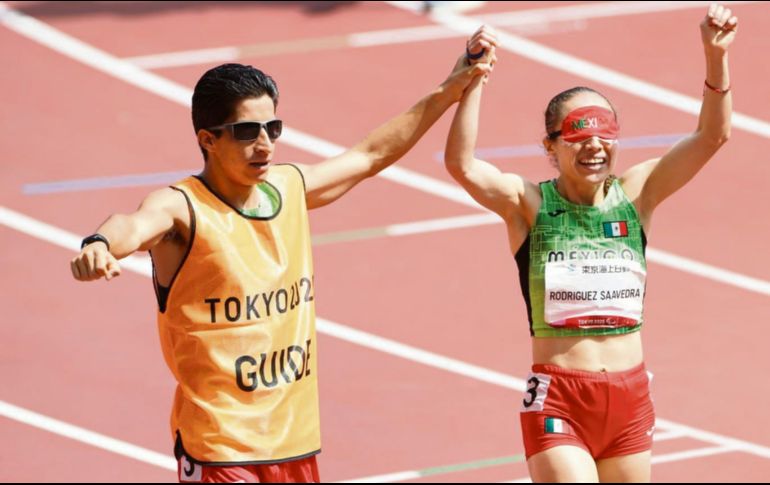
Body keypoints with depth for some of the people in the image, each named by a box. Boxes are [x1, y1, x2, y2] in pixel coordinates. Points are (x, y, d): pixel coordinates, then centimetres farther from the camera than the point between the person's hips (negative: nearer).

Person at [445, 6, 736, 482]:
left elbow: (712, 136, -5)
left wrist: (716, 55, -19)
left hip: (630, 396, 4)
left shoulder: (636, 194, 2)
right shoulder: (530, 203, -6)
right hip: (558, 399, -4)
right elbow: (462, 165, -22)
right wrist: (474, 79, -32)